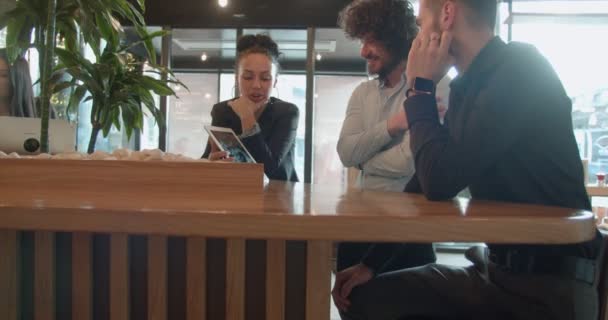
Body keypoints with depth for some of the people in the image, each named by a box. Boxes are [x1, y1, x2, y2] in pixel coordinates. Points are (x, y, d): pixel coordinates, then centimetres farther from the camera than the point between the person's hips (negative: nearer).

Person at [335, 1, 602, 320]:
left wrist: (420, 88, -9)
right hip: (494, 269, 7)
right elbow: (428, 178, 11)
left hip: (550, 282, -7)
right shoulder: (466, 86, 7)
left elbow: (440, 181, -23)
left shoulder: (520, 69, -17)